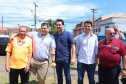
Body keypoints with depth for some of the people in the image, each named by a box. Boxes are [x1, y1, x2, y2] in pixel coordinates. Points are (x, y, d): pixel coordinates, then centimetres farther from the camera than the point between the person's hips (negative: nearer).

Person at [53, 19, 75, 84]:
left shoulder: (68, 34, -5)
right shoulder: (55, 35, 8)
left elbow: (73, 45, -7)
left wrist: (73, 58, -14)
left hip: (66, 59, -4)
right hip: (57, 59, 4)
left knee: (67, 76, 6)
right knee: (59, 76, 15)